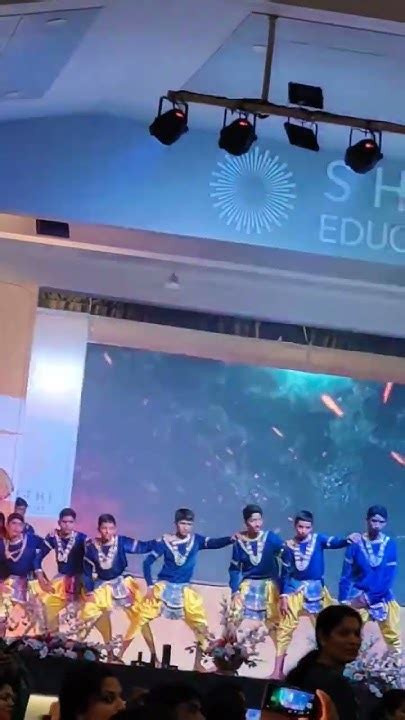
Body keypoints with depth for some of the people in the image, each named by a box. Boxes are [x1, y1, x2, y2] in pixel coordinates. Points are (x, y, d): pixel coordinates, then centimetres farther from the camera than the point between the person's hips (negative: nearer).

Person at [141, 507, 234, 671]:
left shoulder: (196, 540, -5)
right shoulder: (165, 542, -9)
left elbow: (215, 543, -20)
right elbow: (148, 561, -5)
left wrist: (231, 539, -38)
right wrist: (150, 586, -10)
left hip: (184, 589, 1)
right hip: (164, 586, -1)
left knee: (201, 624, -4)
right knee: (143, 616, -7)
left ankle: (198, 663, 8)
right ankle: (154, 657, 8)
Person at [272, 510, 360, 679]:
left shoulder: (318, 539, -4)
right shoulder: (289, 546, -5)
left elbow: (335, 542, -24)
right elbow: (285, 573, 0)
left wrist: (348, 539, -45)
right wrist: (283, 596, -4)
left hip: (316, 589, 1)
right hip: (295, 589, -1)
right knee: (285, 628, -1)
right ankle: (278, 671, 6)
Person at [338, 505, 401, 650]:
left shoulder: (390, 544, -5)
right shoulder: (356, 544, -7)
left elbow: (389, 577, -7)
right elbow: (346, 576, -2)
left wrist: (369, 597, -13)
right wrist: (343, 601, -7)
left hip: (384, 598, 2)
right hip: (358, 597, -1)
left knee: (394, 638, 6)